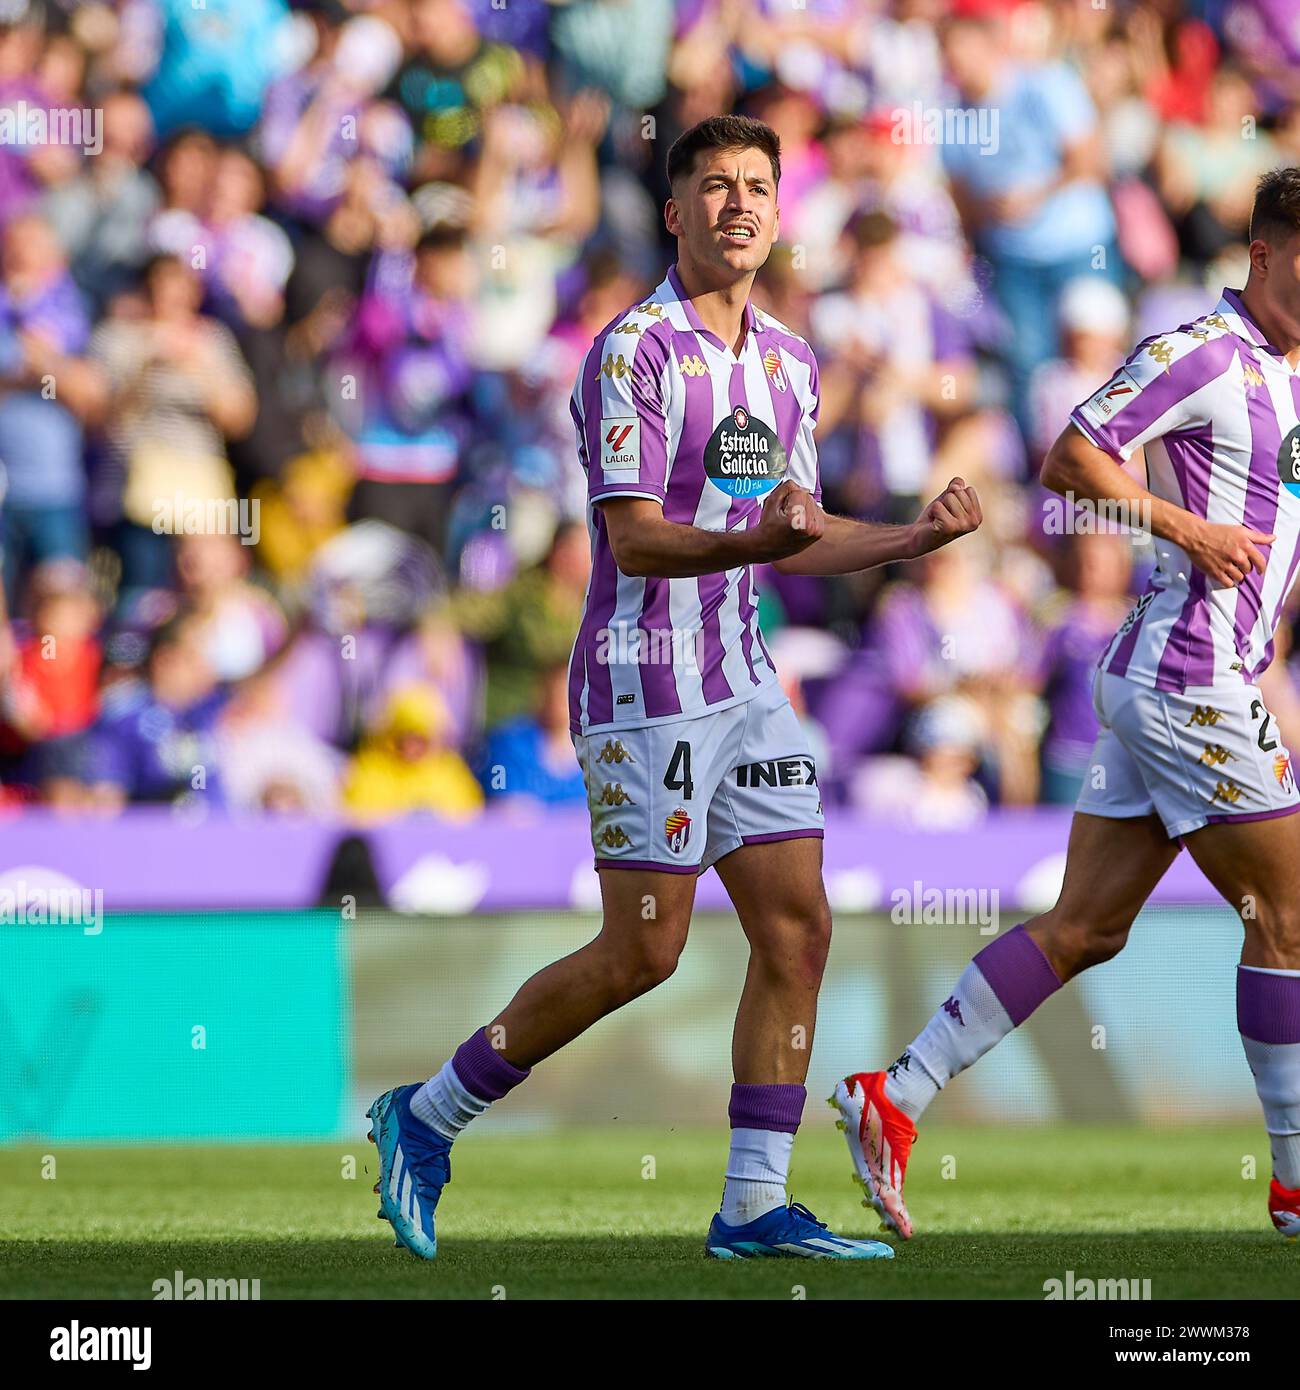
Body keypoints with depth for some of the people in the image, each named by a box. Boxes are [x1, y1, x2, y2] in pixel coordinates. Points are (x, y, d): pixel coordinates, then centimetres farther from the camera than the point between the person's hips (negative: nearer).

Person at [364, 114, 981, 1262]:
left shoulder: (789, 362, 13)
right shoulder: (636, 349, -12)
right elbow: (634, 536, -18)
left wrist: (919, 535, 7)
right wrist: (756, 542, -34)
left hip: (743, 680, 8)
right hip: (647, 682, -8)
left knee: (798, 929, 1)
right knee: (643, 953, -7)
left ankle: (755, 1207, 6)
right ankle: (430, 1116, 7)